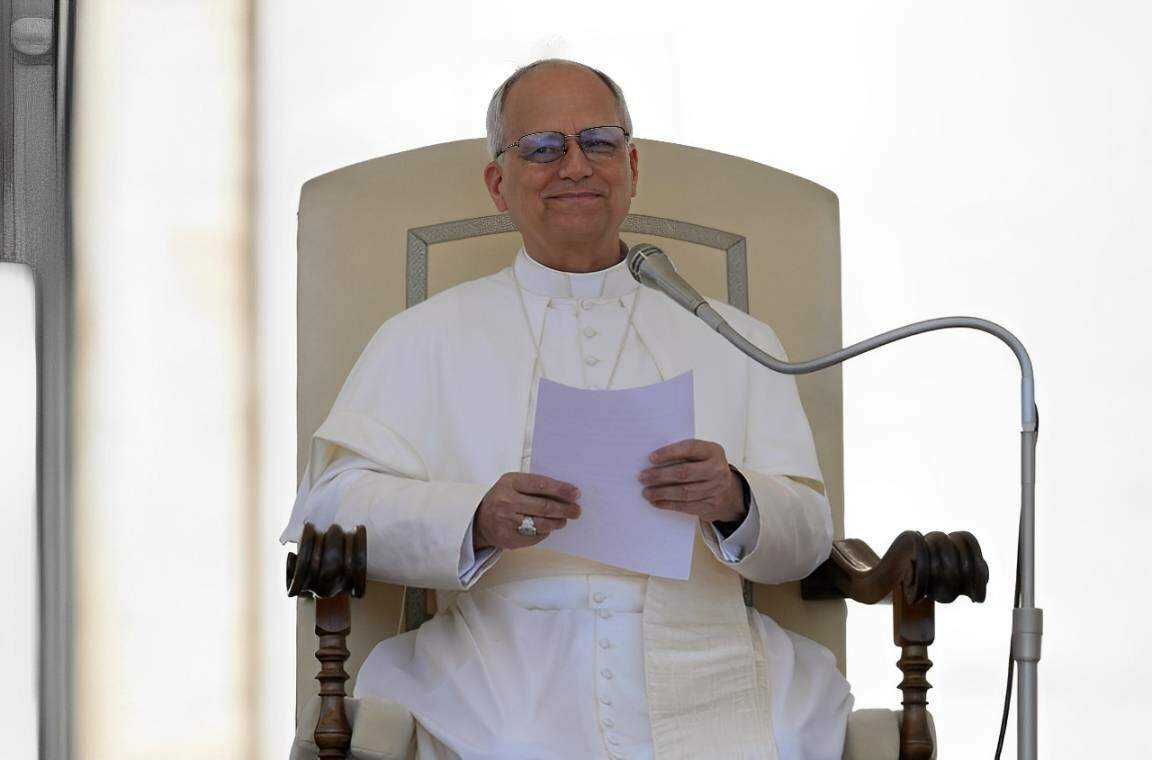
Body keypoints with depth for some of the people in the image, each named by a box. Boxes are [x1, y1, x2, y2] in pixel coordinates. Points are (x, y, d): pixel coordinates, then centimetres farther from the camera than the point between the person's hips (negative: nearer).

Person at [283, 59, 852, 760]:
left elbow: (810, 536, 13)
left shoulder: (736, 340, 22)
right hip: (507, 668, -2)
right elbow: (331, 504, 3)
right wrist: (478, 520, -15)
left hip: (700, 661, 2)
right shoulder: (428, 336, 16)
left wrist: (735, 500, -10)